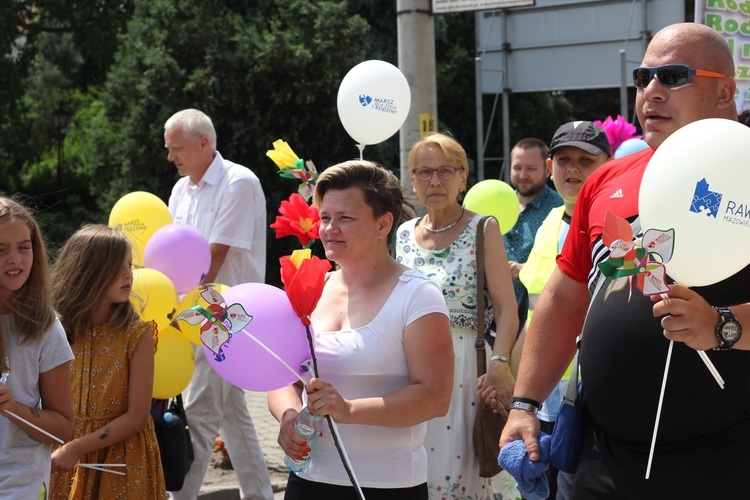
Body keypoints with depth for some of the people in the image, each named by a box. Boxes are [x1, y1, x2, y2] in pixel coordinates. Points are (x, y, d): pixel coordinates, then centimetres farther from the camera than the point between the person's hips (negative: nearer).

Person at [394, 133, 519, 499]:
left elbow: (506, 308, -10)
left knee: (461, 468, -4)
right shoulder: (403, 234, 11)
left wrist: (499, 363, -23)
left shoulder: (482, 229, -2)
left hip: (465, 367, -4)